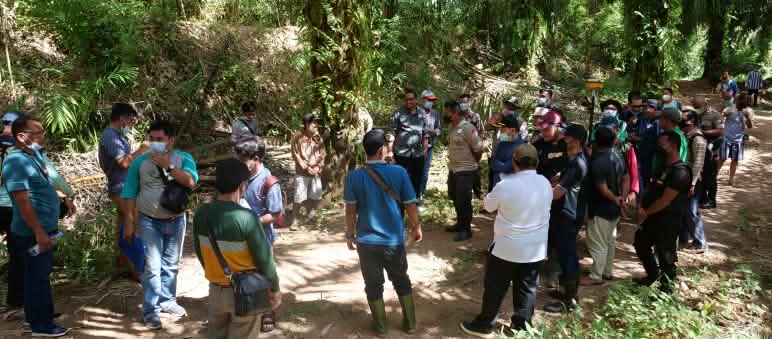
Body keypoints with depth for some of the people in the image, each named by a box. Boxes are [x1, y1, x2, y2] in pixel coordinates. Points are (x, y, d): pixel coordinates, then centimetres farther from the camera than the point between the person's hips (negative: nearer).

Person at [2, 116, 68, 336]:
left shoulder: (33, 155, 9)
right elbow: (23, 202, -25)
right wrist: (39, 232, -26)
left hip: (44, 228, 10)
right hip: (34, 233, -10)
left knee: (40, 274, 20)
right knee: (38, 276, 1)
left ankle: (37, 314, 34)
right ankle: (41, 325, 13)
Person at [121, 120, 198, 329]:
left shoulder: (183, 159, -6)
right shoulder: (140, 162, -6)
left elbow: (191, 182, -24)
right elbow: (129, 193, -3)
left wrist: (168, 166, -27)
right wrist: (129, 221, -6)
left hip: (176, 221, 2)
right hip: (149, 221, -2)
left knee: (171, 264, 15)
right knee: (152, 266, -5)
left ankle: (167, 300, 31)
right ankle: (151, 310, 5)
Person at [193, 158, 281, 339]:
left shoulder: (202, 213, -8)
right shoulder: (246, 218, -25)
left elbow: (199, 250, 6)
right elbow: (264, 258, -17)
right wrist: (274, 289, -3)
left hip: (215, 289, 5)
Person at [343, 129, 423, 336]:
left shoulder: (354, 177, -11)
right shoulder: (398, 172, -12)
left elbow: (351, 210, -7)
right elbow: (410, 204, -5)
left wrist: (350, 235, 7)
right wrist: (416, 227, 11)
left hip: (367, 241, 0)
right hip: (394, 239, 0)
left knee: (373, 284, 15)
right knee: (402, 281, 20)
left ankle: (380, 326, 28)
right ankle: (410, 323, 30)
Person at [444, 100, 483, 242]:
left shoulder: (467, 128, -20)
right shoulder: (451, 127, 6)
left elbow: (478, 149, -16)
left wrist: (473, 164, -2)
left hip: (466, 171, -9)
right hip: (453, 169, 9)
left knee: (463, 201, -2)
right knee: (455, 198, 19)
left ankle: (466, 229, 12)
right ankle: (460, 223, 35)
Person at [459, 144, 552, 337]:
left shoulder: (506, 184, -20)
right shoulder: (546, 184, -3)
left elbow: (488, 205, -4)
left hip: (507, 247, -4)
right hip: (536, 248, 5)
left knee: (495, 288, 9)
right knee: (527, 288, 15)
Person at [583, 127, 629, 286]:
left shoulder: (597, 162, -24)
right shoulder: (618, 157, 3)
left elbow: (602, 188, -24)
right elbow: (626, 179, 8)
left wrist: (615, 200, -8)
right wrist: (623, 198, 1)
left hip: (601, 209, -9)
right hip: (614, 208, 9)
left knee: (598, 243, 1)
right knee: (610, 240, 19)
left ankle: (596, 276, 9)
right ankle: (608, 271, 30)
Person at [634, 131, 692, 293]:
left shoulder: (680, 172, -22)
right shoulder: (662, 165, 8)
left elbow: (665, 200, -22)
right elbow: (651, 187, 10)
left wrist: (646, 213, -11)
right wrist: (641, 206, -5)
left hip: (668, 220, -10)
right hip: (653, 216, 10)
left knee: (665, 254, 4)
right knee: (640, 243, 22)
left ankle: (665, 287, 23)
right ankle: (653, 274, 41)